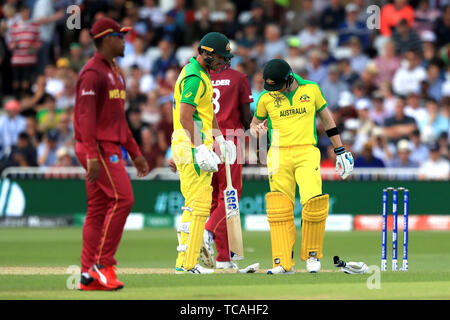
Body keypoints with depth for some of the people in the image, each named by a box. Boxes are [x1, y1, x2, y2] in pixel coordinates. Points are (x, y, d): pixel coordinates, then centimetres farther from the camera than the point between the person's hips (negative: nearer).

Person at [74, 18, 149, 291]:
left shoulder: (116, 74, 21)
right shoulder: (93, 73, -10)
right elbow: (85, 116, -18)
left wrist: (135, 153, 22)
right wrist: (92, 156, -26)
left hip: (112, 148, 10)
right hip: (98, 147, -10)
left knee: (99, 209, 6)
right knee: (122, 198, -16)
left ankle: (89, 275, 5)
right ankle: (103, 263, -13)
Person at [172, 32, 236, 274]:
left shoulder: (201, 74, 17)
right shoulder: (195, 79, -16)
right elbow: (185, 117, -23)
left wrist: (219, 139, 19)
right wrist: (200, 149, -25)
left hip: (191, 146, 11)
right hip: (192, 146, -11)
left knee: (192, 204, 13)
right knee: (199, 205, -10)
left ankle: (184, 261, 15)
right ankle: (188, 263, -10)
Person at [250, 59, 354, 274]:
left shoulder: (311, 90, 4)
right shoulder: (266, 98, 4)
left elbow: (327, 119, 15)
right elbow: (254, 124, 18)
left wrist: (340, 151, 15)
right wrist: (257, 130, -7)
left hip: (307, 153, -1)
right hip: (279, 154, 1)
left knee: (314, 203, -15)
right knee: (280, 208, -6)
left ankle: (312, 255, 4)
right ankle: (283, 263, -2)